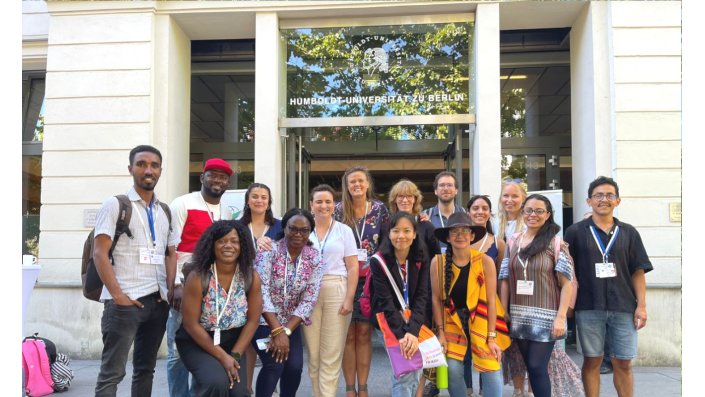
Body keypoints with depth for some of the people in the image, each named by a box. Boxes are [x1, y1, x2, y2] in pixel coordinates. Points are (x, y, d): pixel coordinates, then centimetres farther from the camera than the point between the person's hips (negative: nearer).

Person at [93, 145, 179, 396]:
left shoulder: (165, 212, 15)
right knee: (112, 372, -2)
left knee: (145, 368, 14)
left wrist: (170, 290, 2)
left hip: (158, 301, 5)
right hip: (125, 301, -5)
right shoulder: (115, 205, -1)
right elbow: (100, 254, -7)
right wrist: (117, 294, -15)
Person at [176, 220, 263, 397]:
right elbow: (191, 324, -16)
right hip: (196, 342, -3)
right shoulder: (198, 277, -19)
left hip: (233, 341, 3)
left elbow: (253, 320, -4)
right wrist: (222, 356, -16)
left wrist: (235, 354, -11)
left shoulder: (251, 277, -10)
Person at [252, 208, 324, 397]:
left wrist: (286, 331, -18)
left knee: (295, 366, -11)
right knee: (275, 364, -21)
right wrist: (277, 330, -25)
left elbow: (309, 301, -8)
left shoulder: (315, 259, -5)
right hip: (263, 319, -3)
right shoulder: (269, 250, -15)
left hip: (291, 322, 4)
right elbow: (261, 292, -21)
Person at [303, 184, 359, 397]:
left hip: (336, 291, -1)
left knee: (332, 353, 0)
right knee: (313, 352, 8)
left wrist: (349, 298, -8)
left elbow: (353, 268, 2)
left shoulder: (344, 230, 5)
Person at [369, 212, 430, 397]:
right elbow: (386, 301, -20)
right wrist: (402, 334, -29)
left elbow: (422, 297, -11)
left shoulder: (421, 259, -6)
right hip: (389, 321, -3)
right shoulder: (379, 261, -16)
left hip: (413, 320, 4)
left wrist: (413, 331, -25)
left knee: (416, 368, -4)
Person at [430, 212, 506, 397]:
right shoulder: (438, 262, -10)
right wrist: (441, 332, -5)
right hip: (453, 321, 1)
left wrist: (491, 337, -11)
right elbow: (437, 299, -4)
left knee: (491, 371, -9)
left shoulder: (485, 261, -14)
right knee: (453, 371, -6)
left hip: (481, 321, -1)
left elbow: (491, 300, -11)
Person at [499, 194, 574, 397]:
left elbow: (566, 283, -7)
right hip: (519, 316, 4)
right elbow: (505, 279, 8)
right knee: (531, 367, 10)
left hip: (545, 316, -4)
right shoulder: (513, 241, 7)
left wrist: (561, 317, -13)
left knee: (537, 367, -6)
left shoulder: (556, 243, -3)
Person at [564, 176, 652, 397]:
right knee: (592, 361, 7)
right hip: (589, 307, -1)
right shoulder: (576, 232, 3)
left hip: (623, 307, 2)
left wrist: (641, 305, 0)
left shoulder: (628, 233, 9)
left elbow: (638, 272, 7)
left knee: (623, 363, 7)